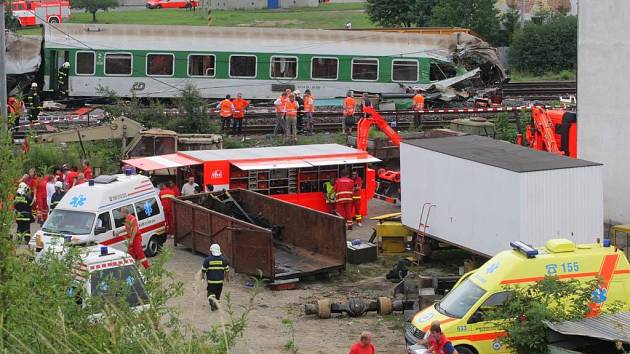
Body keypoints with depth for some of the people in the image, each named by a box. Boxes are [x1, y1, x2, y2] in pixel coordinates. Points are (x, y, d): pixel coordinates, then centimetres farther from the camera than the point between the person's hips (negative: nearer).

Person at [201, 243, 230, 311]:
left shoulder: (207, 259, -8)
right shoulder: (223, 259, -2)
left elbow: (203, 269, -3)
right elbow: (226, 269, 3)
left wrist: (202, 276, 13)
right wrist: (226, 277, 18)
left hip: (210, 280, -2)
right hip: (220, 280, 2)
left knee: (210, 292, 7)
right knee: (218, 293, 15)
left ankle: (211, 298, -22)